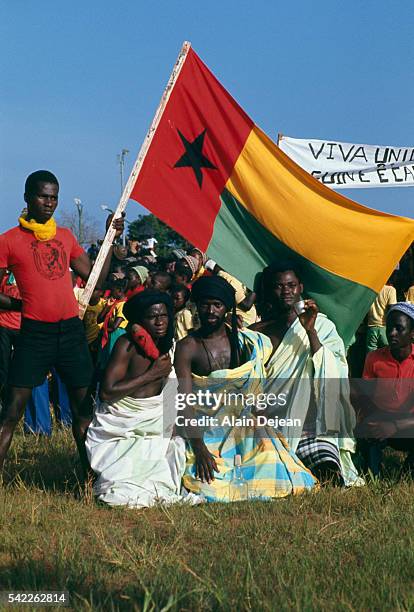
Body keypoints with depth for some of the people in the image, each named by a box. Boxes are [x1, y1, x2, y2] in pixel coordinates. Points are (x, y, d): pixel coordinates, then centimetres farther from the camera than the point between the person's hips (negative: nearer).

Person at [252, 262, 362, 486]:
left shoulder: (322, 327, 9)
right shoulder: (255, 333, 11)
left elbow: (329, 377, -7)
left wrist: (310, 331, -14)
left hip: (310, 428, 0)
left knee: (329, 475, -25)